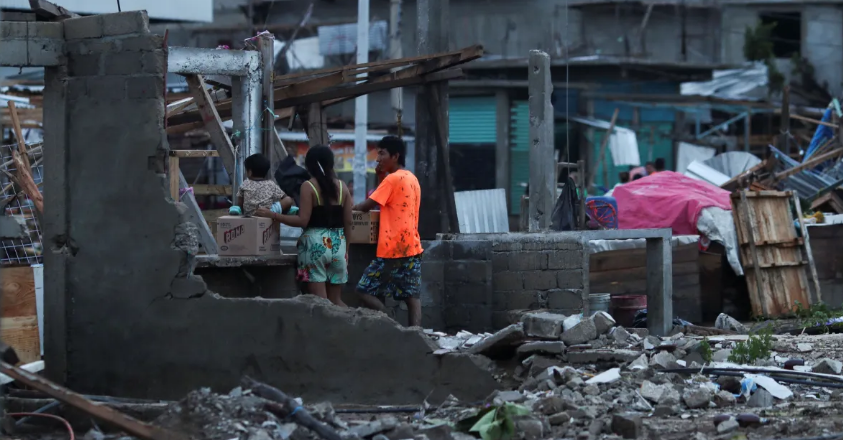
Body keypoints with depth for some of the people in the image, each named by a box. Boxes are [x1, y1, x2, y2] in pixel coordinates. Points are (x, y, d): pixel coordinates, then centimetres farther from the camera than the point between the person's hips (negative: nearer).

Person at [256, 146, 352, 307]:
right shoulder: (342, 187, 8)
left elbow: (303, 221, -12)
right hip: (338, 244, 5)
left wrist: (273, 215, -6)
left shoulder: (308, 186, -6)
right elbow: (348, 222, 8)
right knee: (335, 300, 12)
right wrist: (346, 249, 18)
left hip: (315, 243, -5)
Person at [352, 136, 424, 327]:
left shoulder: (392, 179, -10)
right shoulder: (412, 179, 16)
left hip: (393, 249, -8)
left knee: (364, 291, -2)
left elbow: (366, 206, -11)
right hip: (412, 247, 8)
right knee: (412, 297, 3)